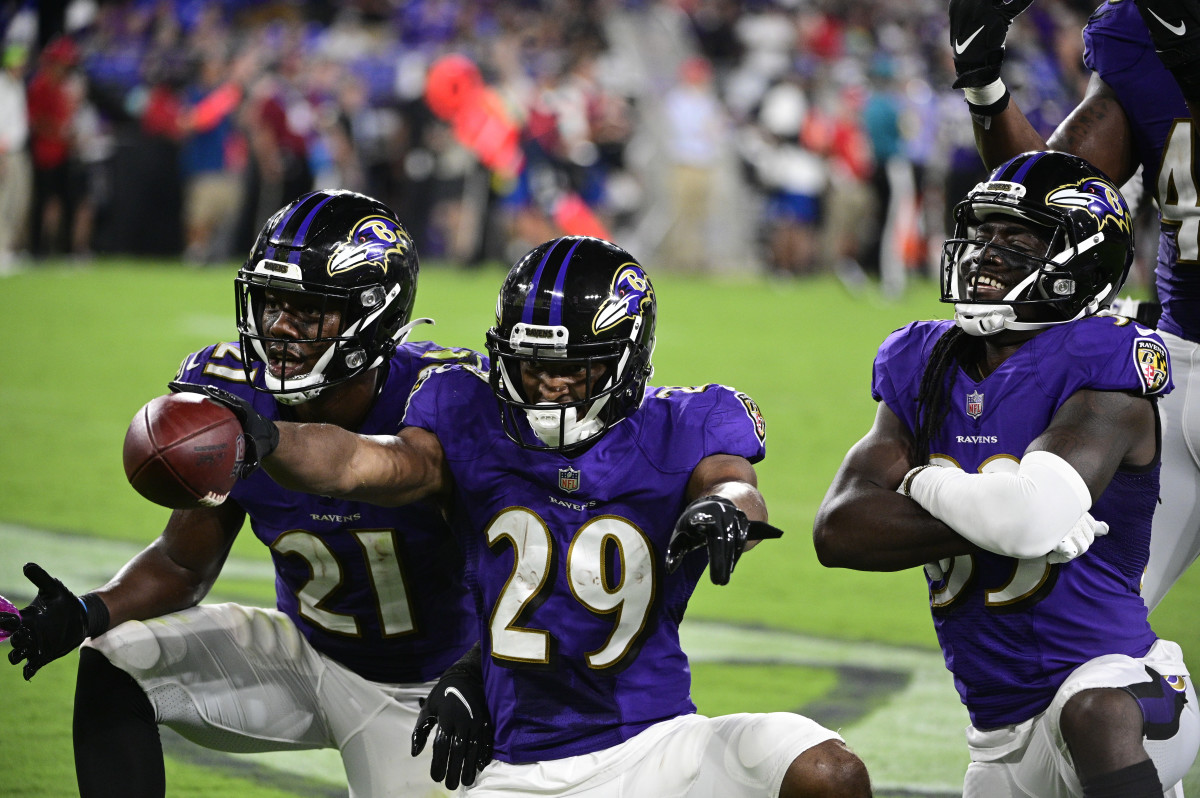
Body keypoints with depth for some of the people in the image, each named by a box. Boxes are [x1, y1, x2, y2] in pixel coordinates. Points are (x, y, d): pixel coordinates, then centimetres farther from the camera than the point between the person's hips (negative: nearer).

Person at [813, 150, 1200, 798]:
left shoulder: (1103, 367, -13)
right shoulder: (924, 369, 6)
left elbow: (1032, 517, -31)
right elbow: (837, 530, -6)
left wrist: (923, 482, -11)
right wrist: (998, 520, -17)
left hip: (1108, 675, -8)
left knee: (1094, 711, -41)